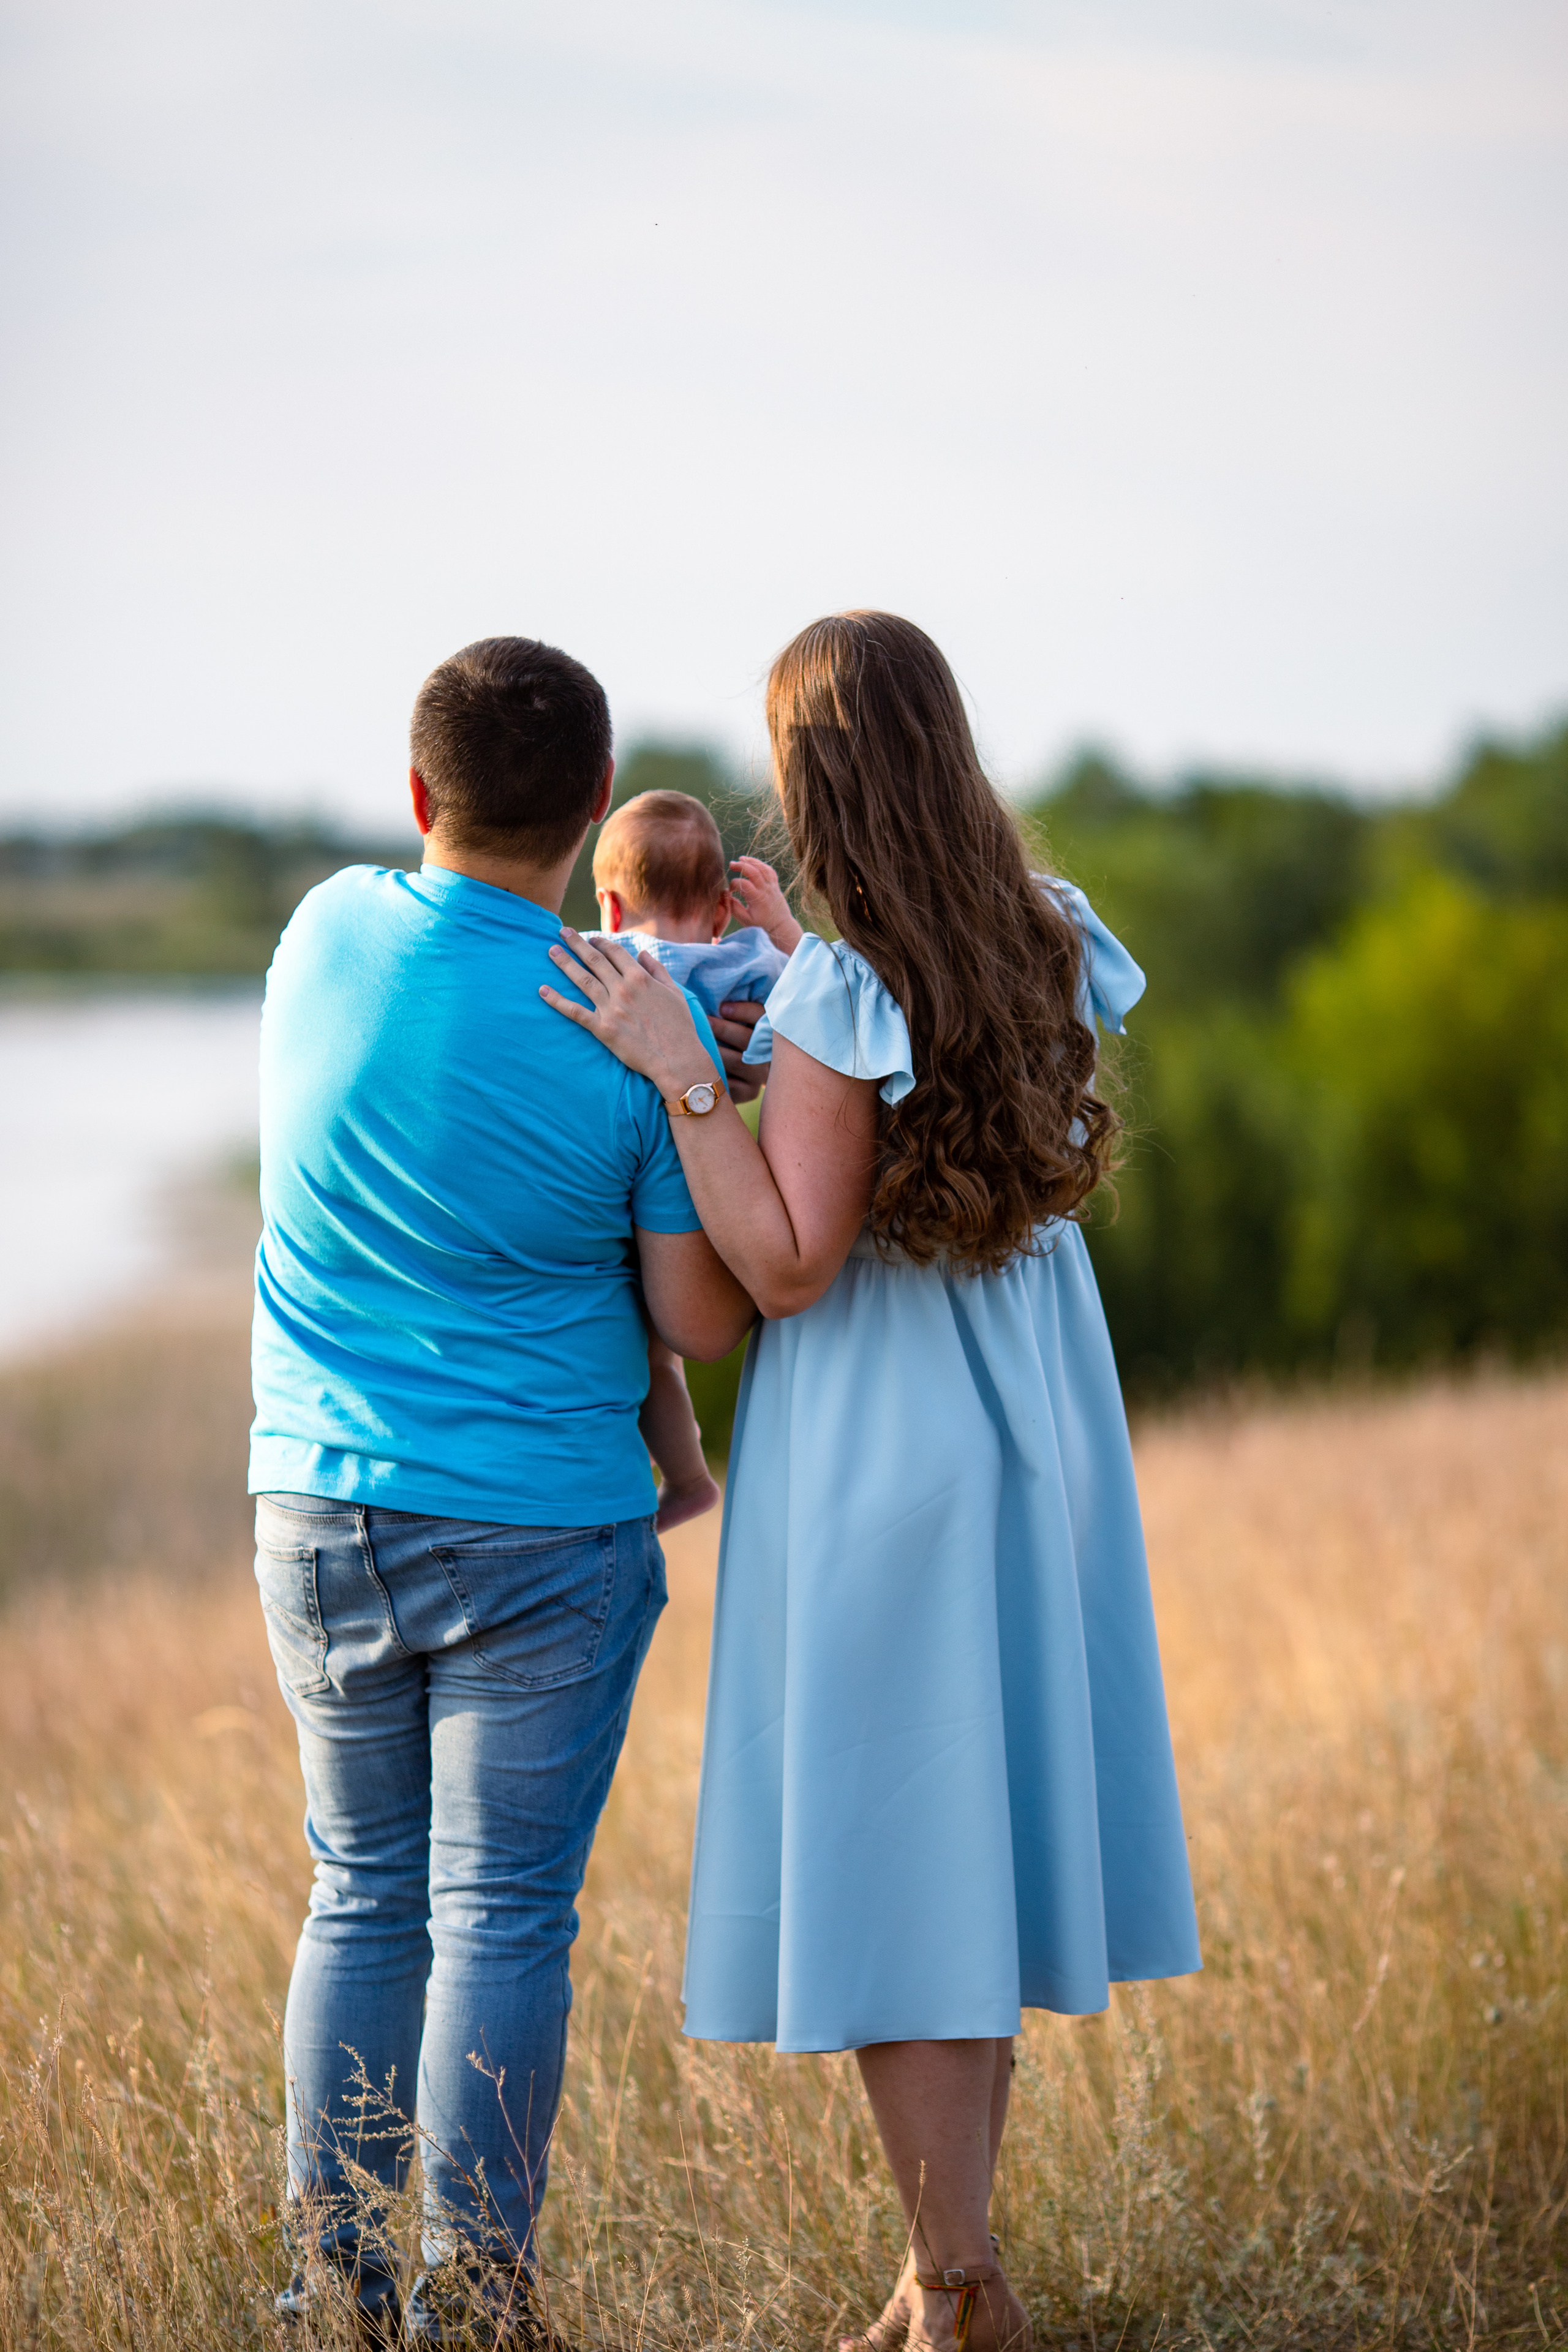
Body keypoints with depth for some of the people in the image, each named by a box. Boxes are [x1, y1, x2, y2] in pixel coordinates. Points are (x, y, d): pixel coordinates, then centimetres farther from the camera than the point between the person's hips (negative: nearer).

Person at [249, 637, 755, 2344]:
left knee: (363, 1895, 15)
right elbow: (705, 1324, -7)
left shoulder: (331, 931, -2)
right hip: (541, 1525, -3)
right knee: (503, 1916, 3)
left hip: (318, 1514, 4)